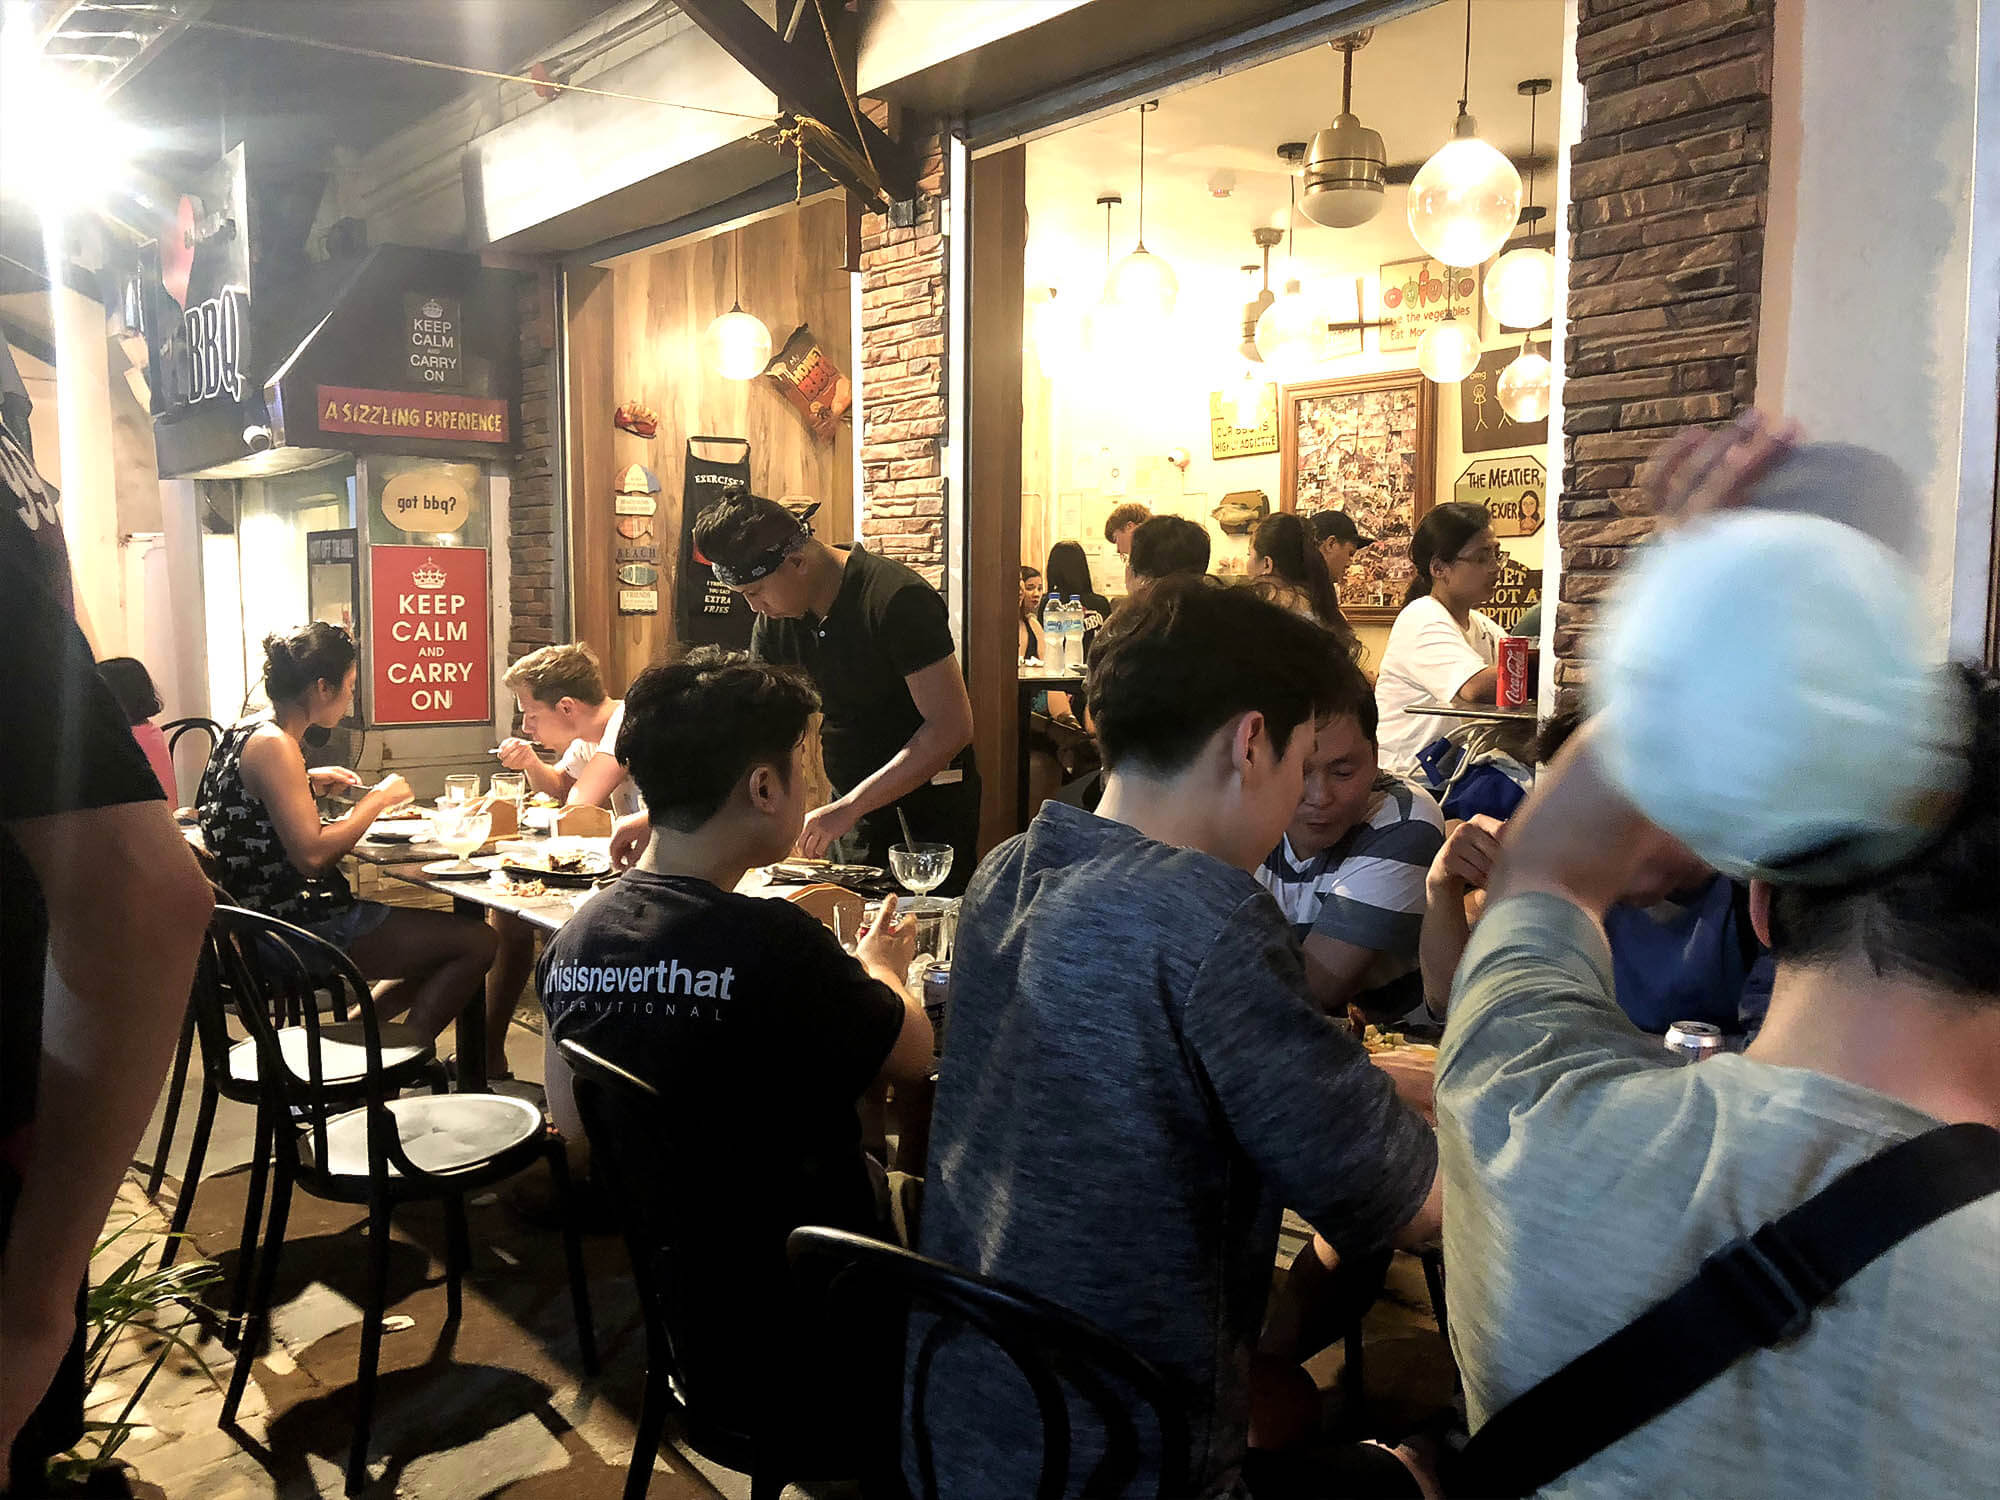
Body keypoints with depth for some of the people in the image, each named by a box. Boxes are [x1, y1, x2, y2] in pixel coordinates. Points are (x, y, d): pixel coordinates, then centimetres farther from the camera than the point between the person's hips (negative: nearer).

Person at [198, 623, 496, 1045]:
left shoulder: (246, 731, 11)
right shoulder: (274, 745, -19)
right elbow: (312, 855, -27)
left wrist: (309, 782, 19)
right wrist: (377, 799, -15)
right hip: (301, 928, -11)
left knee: (440, 942, 24)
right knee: (476, 943, -9)